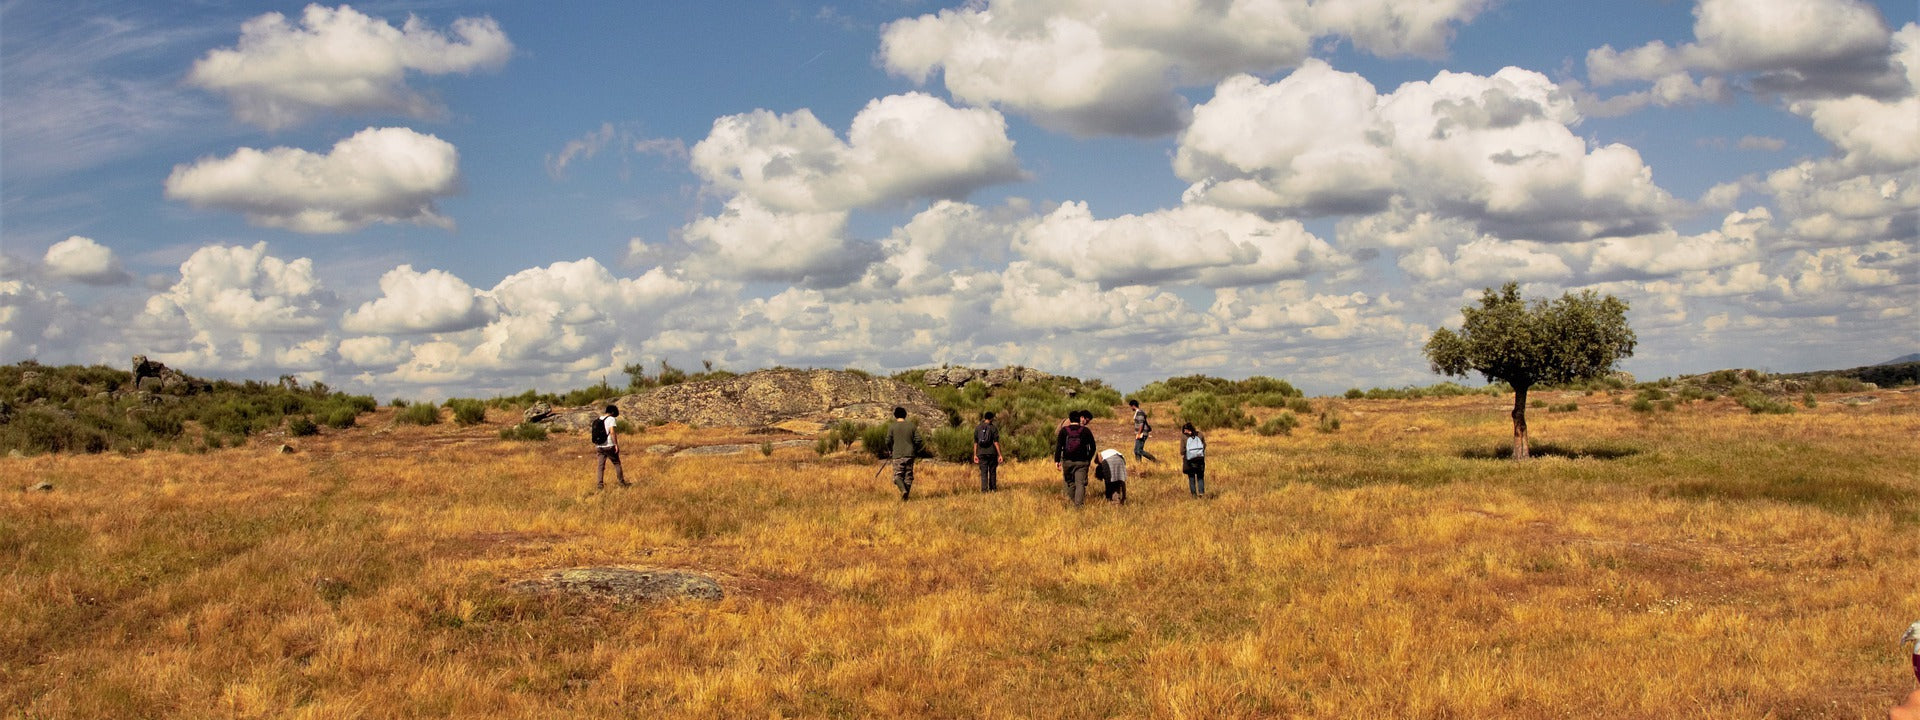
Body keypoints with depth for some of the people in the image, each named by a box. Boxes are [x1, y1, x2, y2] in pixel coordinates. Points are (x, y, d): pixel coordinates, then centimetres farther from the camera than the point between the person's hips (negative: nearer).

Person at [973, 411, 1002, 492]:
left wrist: (975, 455, 9)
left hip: (982, 453, 2)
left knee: (983, 472, 1)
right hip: (992, 452, -2)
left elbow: (975, 443, 5)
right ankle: (993, 488, 18)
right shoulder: (994, 428, -5)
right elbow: (996, 442, -9)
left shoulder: (978, 428, 5)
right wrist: (1000, 455, -7)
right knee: (992, 471, 11)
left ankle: (984, 489, -8)